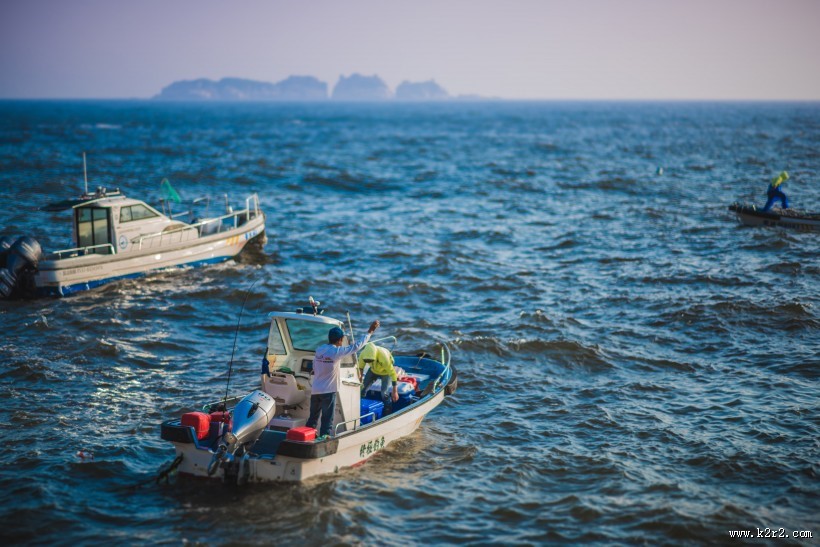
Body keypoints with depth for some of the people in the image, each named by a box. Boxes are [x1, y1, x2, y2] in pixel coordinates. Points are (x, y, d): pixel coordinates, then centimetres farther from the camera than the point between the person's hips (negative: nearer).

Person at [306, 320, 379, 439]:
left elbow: (314, 369, 11)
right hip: (328, 392, -6)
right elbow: (356, 346, -11)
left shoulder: (319, 349, 4)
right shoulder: (337, 352, -14)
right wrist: (370, 332, -5)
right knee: (327, 420, 3)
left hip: (315, 390, 6)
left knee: (312, 419, 16)